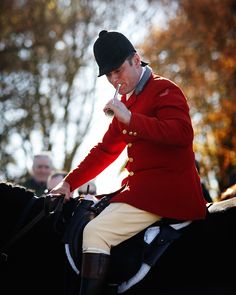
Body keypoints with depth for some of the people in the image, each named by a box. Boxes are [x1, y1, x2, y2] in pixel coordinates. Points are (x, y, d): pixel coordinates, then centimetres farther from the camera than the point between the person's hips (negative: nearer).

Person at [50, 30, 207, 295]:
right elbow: (106, 149, 24)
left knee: (96, 231, -20)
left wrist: (130, 118, -27)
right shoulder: (128, 100, 20)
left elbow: (182, 134, -25)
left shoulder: (165, 90, -7)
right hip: (142, 188, 10)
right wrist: (69, 182, 17)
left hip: (168, 191, -10)